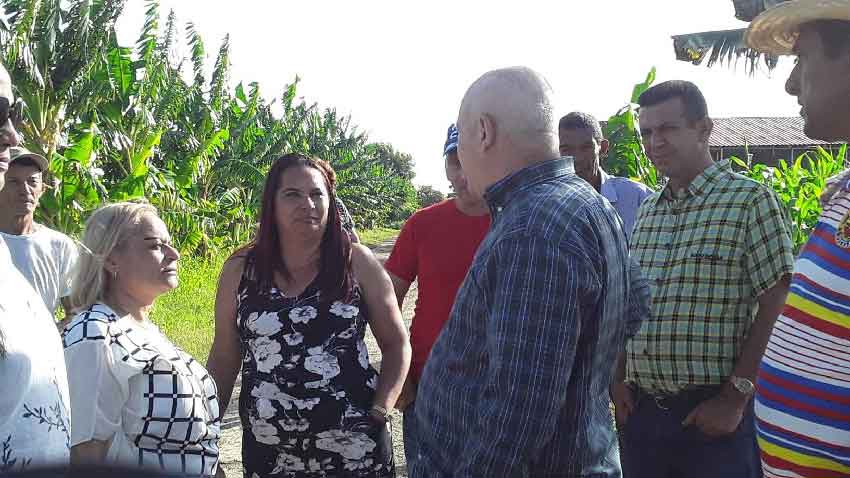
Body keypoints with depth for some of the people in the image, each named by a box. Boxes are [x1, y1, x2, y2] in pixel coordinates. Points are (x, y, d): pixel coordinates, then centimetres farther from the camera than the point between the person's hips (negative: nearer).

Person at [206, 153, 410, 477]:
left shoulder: (357, 263, -3)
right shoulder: (240, 269, 0)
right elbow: (224, 357, 8)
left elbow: (396, 344, 4)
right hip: (268, 450, 1)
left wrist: (379, 412, -7)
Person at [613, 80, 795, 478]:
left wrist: (735, 398, -15)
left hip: (716, 417, -5)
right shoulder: (647, 211, 12)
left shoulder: (750, 201, -6)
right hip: (641, 411, 6)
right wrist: (618, 380, 6)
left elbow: (774, 307, -11)